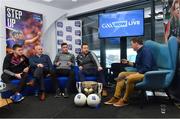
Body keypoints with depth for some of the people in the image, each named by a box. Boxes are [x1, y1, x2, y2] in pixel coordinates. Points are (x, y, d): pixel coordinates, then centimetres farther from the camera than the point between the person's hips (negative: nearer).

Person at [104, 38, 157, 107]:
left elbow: (147, 67, -26)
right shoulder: (140, 51, 14)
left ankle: (125, 100, -15)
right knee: (121, 74, 7)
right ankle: (116, 97, -1)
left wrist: (137, 74, -23)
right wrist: (128, 62, 18)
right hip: (140, 72, 11)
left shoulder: (145, 51, -16)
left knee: (129, 78, -35)